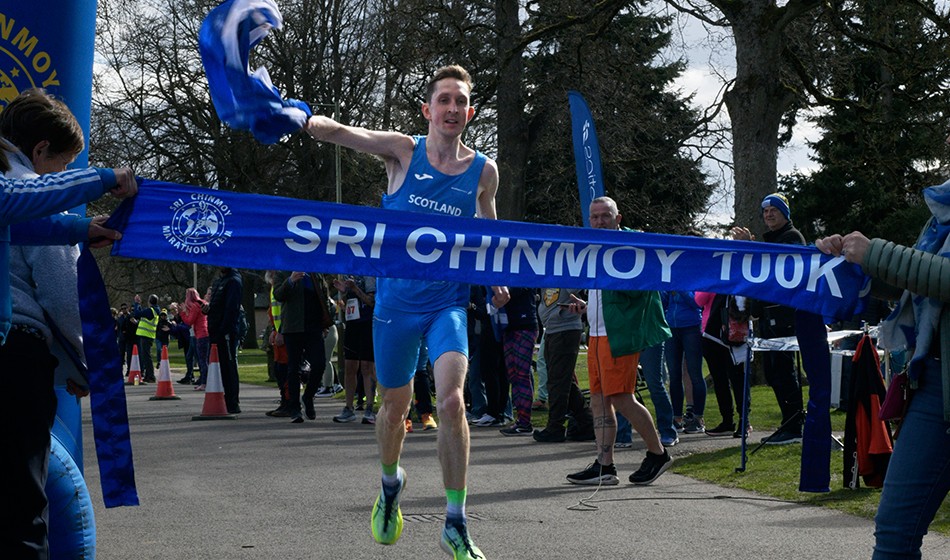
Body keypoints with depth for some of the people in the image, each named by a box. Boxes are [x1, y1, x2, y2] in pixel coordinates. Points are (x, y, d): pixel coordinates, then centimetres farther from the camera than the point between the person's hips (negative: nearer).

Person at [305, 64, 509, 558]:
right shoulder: (404, 151, -4)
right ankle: (390, 484, 45)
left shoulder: (483, 171, 1)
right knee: (395, 407, 13)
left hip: (448, 304, 0)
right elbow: (342, 133, -19)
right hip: (395, 302, 0)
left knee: (452, 402, -19)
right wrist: (314, 122, -39)